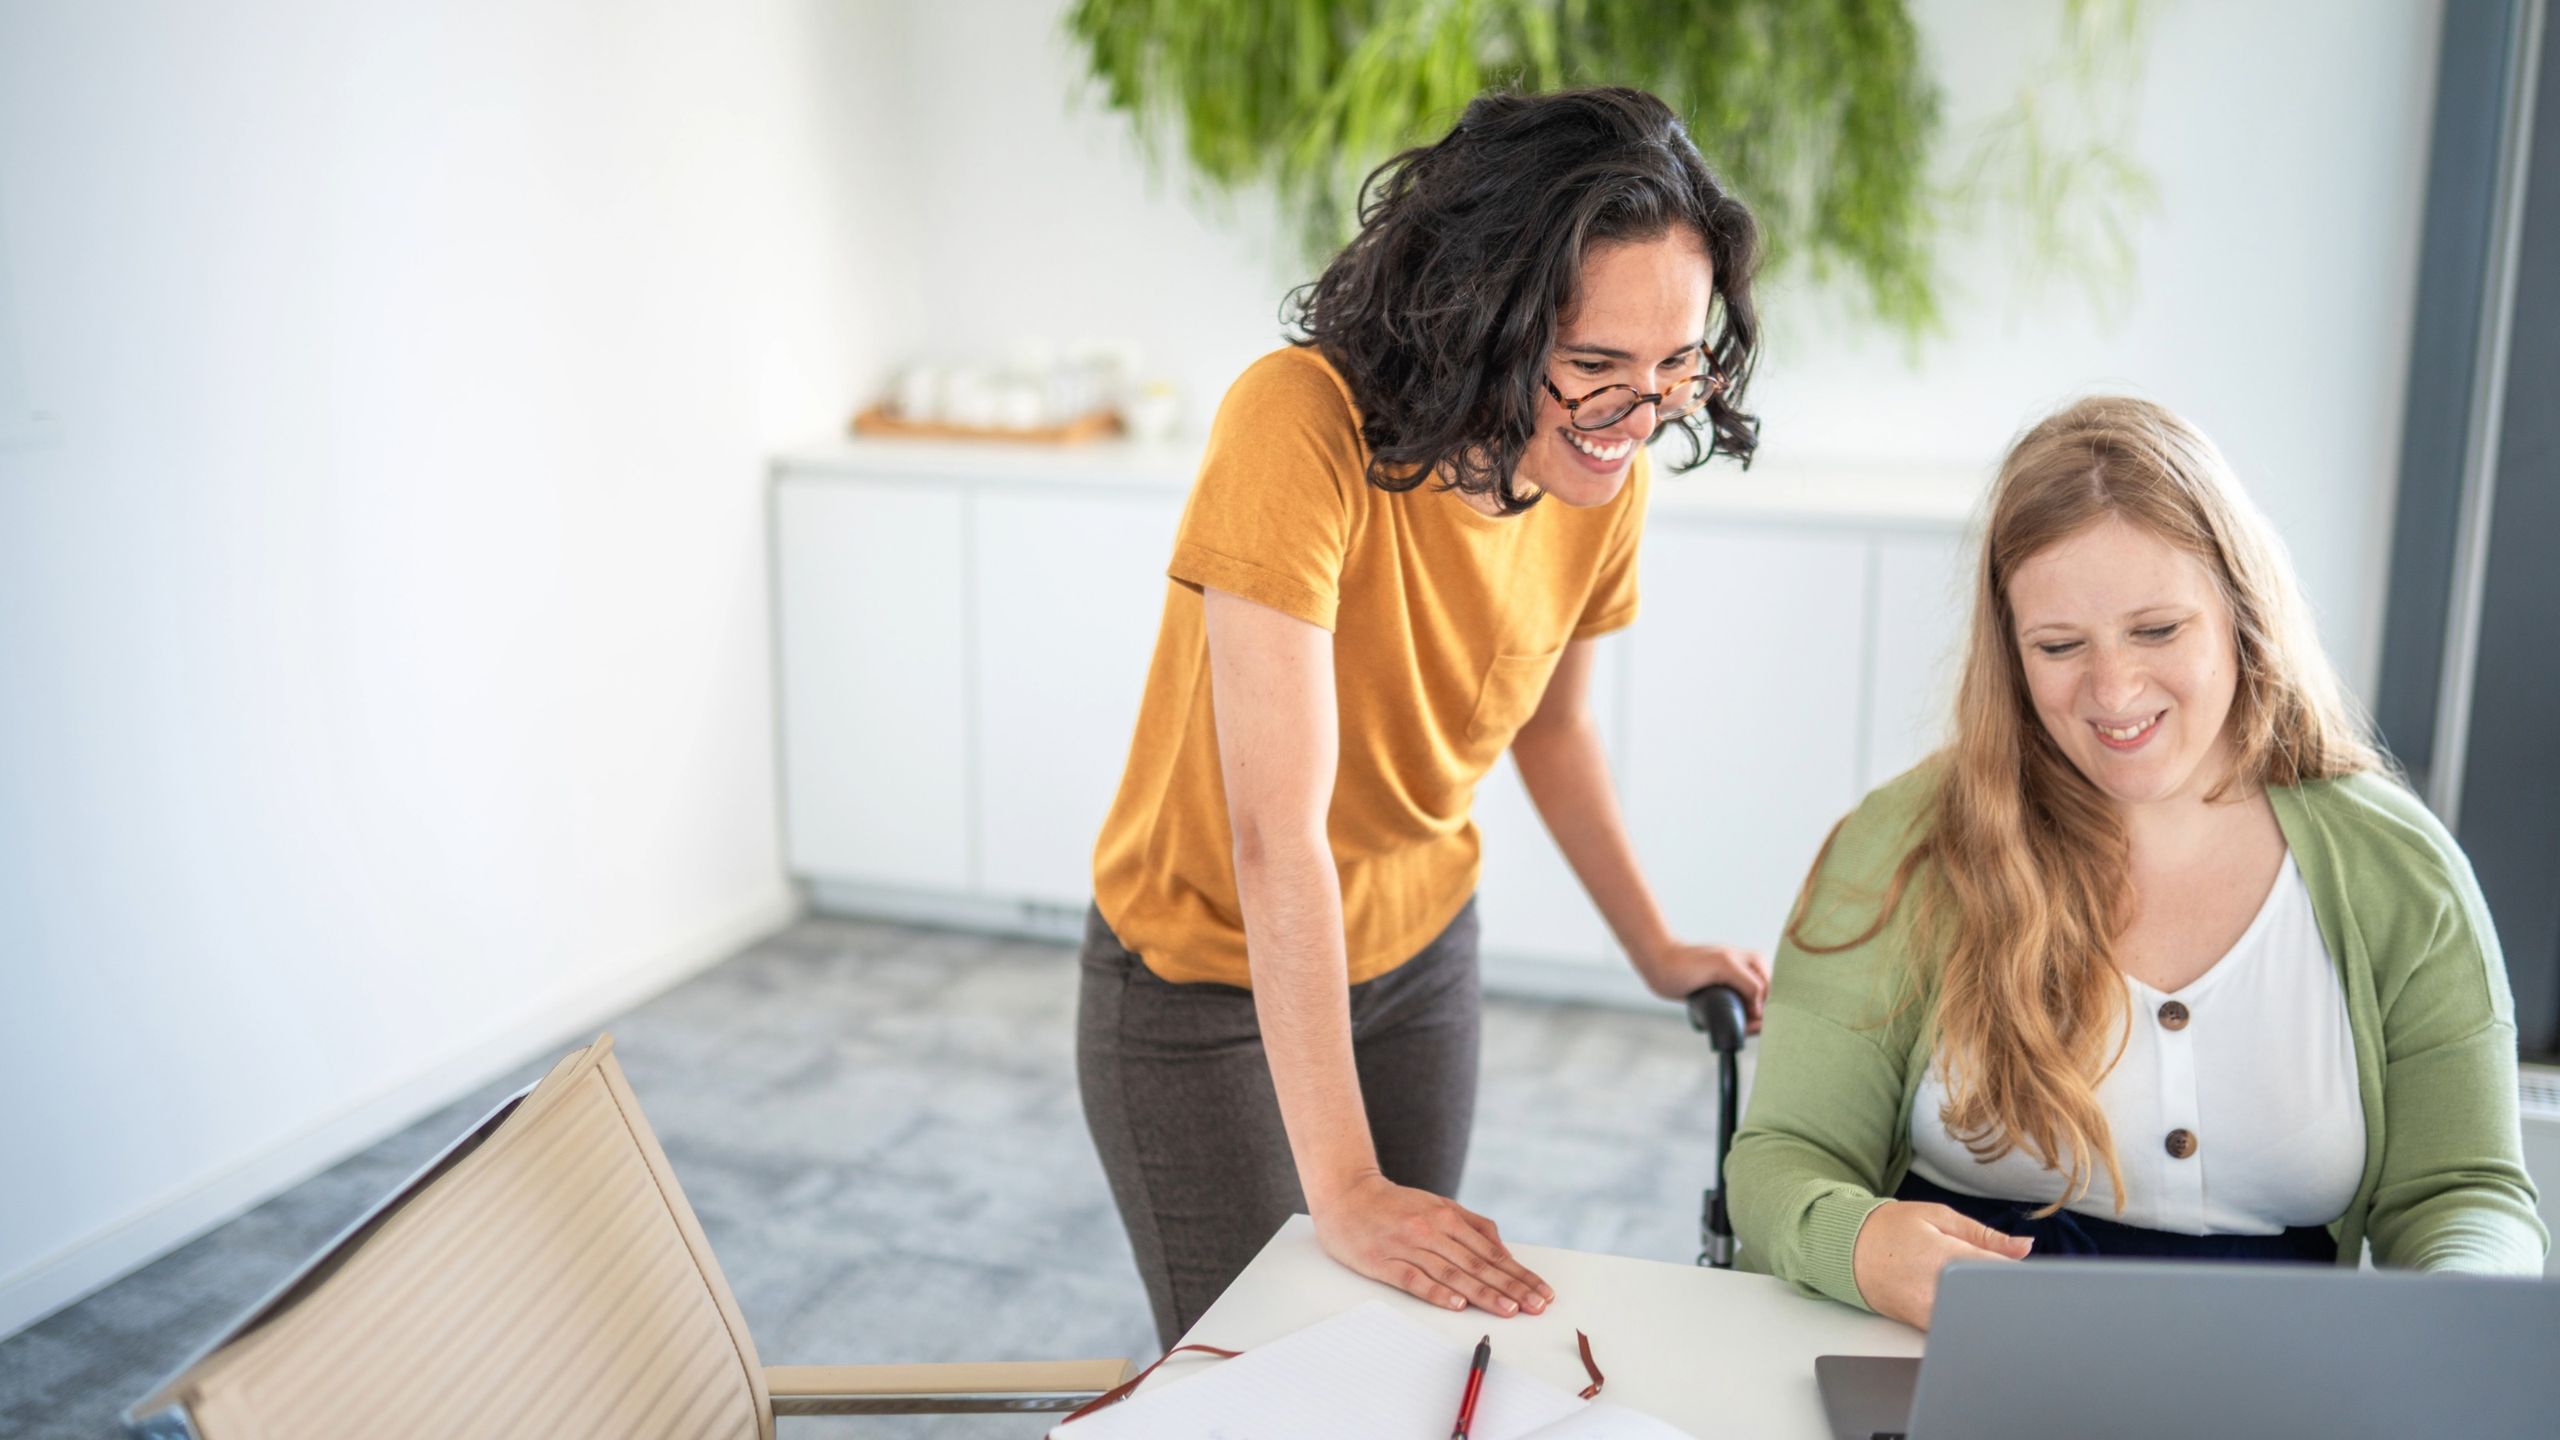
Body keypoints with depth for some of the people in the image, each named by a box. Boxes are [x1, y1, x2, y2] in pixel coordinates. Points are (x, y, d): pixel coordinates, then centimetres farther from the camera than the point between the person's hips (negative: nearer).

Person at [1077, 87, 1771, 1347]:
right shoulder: (1300, 425, -33)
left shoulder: (1607, 476, -13)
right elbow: (1276, 832, -36)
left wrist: (1653, 946, 7)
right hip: (1209, 979, -5)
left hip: (1418, 953, 5)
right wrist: (1343, 1190, -35)